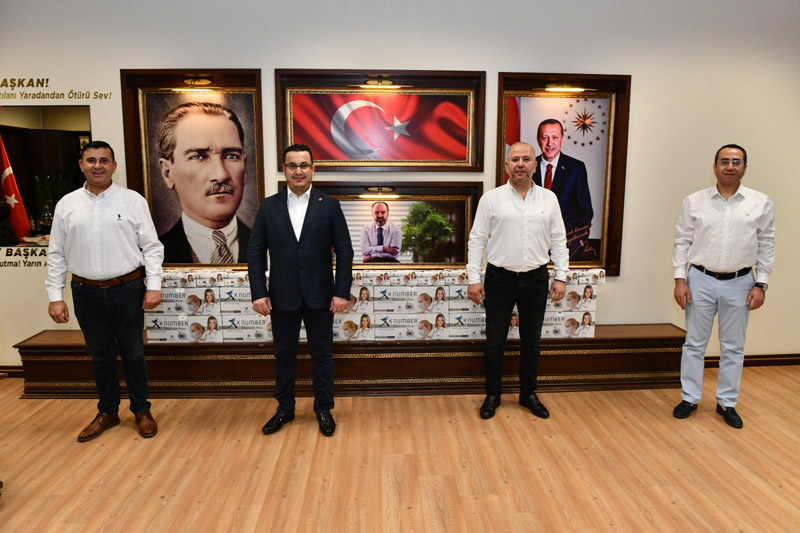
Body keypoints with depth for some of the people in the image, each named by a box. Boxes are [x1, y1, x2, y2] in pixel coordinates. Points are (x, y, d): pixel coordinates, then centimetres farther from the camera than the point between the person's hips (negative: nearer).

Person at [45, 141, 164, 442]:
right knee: (100, 356, 14)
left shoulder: (133, 201, -1)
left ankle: (141, 411, 26)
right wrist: (55, 296, 2)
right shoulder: (66, 205, 6)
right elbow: (57, 254, 7)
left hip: (128, 290, -2)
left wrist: (153, 285, -9)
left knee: (133, 353, 9)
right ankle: (107, 413, 31)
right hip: (86, 293, 2)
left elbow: (152, 247, -2)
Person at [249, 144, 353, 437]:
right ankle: (285, 409, 32)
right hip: (282, 297, 1)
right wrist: (258, 293, -6)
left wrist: (342, 292, -9)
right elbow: (256, 253, 2)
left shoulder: (329, 205, -1)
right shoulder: (268, 207, 3)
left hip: (320, 296, -1)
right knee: (284, 355, 14)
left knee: (322, 354, 10)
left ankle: (324, 409, 27)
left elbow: (344, 251, -3)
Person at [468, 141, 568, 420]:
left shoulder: (549, 199, 6)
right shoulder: (491, 199, -2)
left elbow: (558, 240, 8)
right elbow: (477, 240, -2)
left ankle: (528, 394, 29)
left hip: (536, 280, 2)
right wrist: (474, 278, -7)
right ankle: (492, 395, 23)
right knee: (495, 341, 6)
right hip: (500, 279, -2)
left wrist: (560, 277, 2)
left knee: (531, 342, 13)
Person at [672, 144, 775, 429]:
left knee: (733, 347, 10)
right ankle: (690, 398, 21)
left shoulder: (761, 203, 3)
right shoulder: (694, 202, 1)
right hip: (701, 280, 0)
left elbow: (766, 246, 6)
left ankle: (727, 402, 25)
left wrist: (761, 284, 0)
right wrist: (680, 279, -5)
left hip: (739, 283, 1)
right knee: (694, 343, 7)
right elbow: (682, 242, 2)